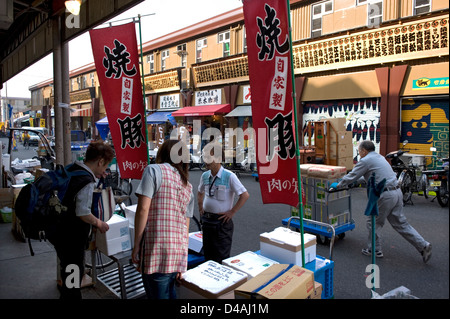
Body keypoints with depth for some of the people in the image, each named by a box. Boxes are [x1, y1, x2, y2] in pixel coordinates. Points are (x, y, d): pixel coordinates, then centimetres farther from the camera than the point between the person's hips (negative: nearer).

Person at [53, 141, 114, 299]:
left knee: (69, 274, 27)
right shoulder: (87, 181, -24)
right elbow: (83, 213, -28)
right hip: (72, 239, -10)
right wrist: (99, 223, -14)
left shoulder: (71, 170, 5)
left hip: (60, 232, 10)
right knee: (72, 280, 7)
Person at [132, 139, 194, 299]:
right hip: (179, 251, 7)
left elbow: (143, 209, -12)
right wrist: (182, 262, 18)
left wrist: (136, 246, -6)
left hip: (157, 250, -6)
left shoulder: (153, 170, -2)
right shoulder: (188, 186, 16)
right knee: (170, 293, 23)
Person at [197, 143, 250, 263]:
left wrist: (232, 212, -14)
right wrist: (200, 207, 12)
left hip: (222, 221, -6)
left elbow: (245, 195, -15)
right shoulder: (205, 176, 3)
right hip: (206, 219, 6)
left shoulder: (229, 176, -15)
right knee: (207, 255, 17)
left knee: (222, 258, 2)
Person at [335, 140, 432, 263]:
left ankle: (374, 250, 18)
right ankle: (423, 245, 11)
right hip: (397, 192, 9)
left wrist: (338, 185, 11)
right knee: (401, 223, 15)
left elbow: (351, 176, -4)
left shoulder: (366, 161, -8)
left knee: (373, 223, 8)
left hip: (385, 195, -8)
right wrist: (356, 181, 38)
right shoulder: (379, 157, 20)